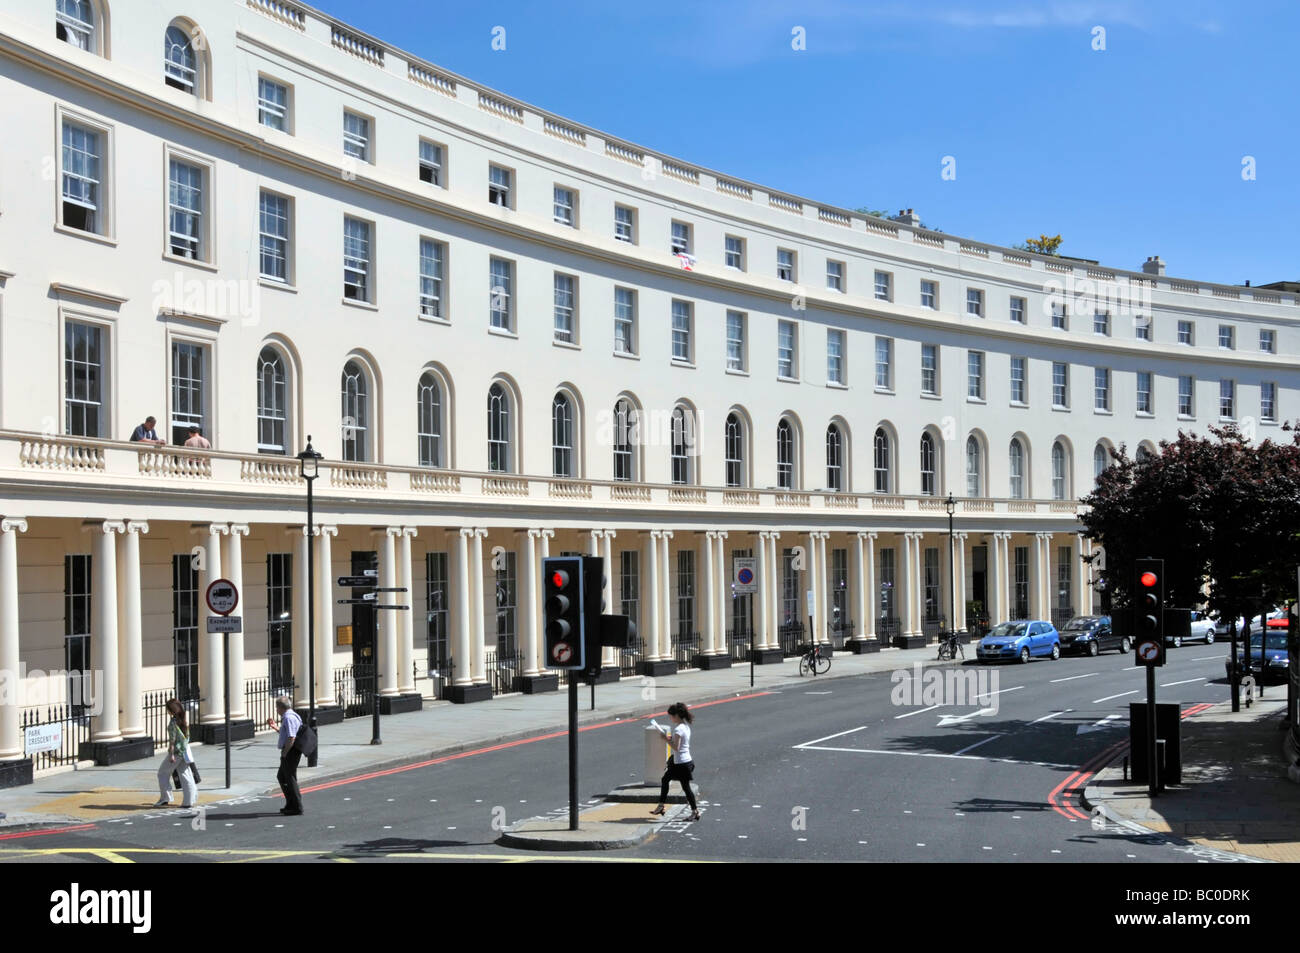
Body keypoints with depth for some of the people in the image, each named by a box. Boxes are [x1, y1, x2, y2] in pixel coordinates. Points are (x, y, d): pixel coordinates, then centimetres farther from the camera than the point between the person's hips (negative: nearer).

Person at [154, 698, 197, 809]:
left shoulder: (173, 722, -16)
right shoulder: (183, 720, 8)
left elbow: (172, 739, -18)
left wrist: (171, 754, -17)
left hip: (176, 750, -7)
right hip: (185, 750, 7)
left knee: (163, 773, 8)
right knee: (185, 775, 8)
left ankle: (165, 799, 9)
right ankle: (189, 801, 4)